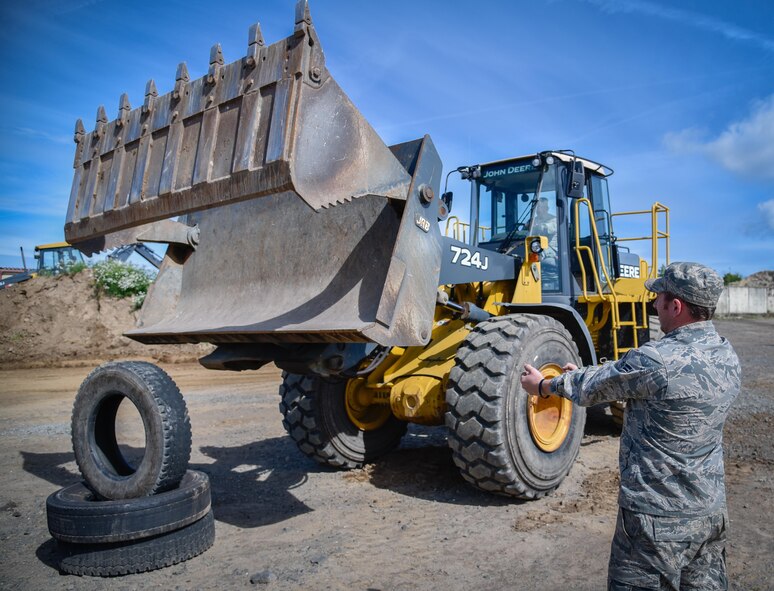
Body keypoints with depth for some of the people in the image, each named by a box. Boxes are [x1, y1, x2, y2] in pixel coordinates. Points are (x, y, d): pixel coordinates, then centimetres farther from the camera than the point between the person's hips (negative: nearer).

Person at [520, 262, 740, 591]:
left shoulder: (654, 361, -27)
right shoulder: (727, 356, 0)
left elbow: (592, 389, -10)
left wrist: (544, 386, 8)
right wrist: (584, 375, 17)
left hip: (657, 518, -7)